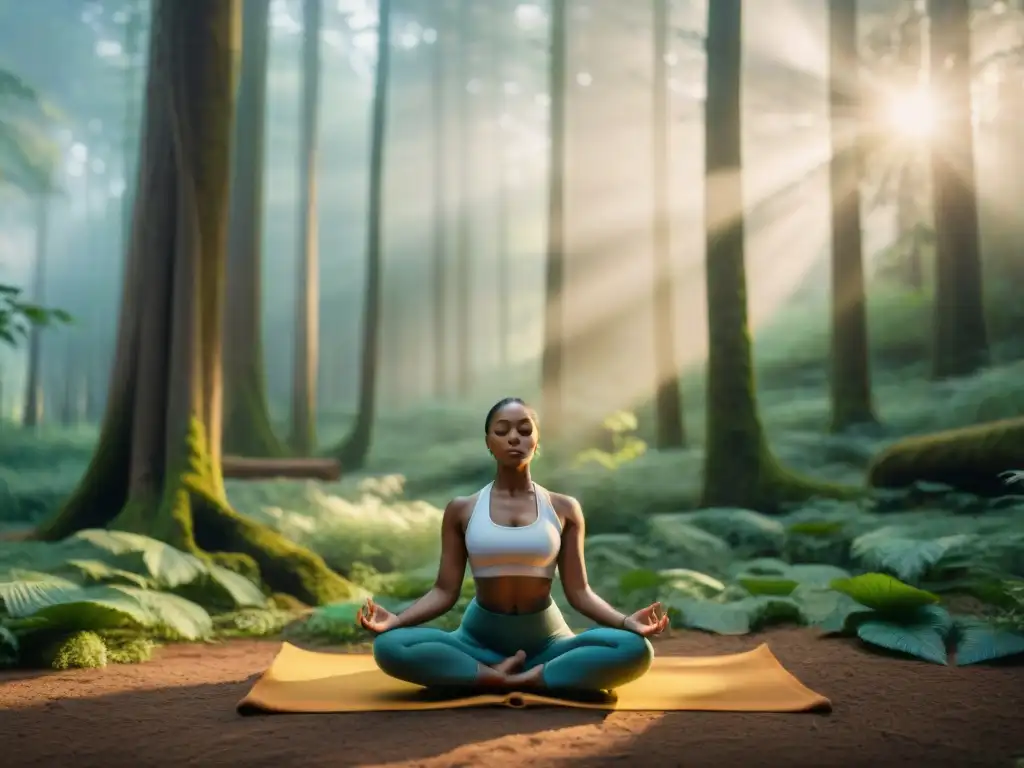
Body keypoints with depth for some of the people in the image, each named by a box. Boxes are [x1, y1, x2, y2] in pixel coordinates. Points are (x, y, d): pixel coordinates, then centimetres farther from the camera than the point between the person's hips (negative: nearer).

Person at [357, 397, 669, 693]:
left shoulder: (564, 508, 2)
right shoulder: (461, 509, 2)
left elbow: (579, 592, 0)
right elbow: (445, 591, 0)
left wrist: (626, 621, -17)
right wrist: (396, 619, -17)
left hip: (547, 642, 0)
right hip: (479, 640, 0)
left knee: (635, 649, -28)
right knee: (389, 646, -29)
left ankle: (520, 679, -22)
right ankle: (502, 676, -22)